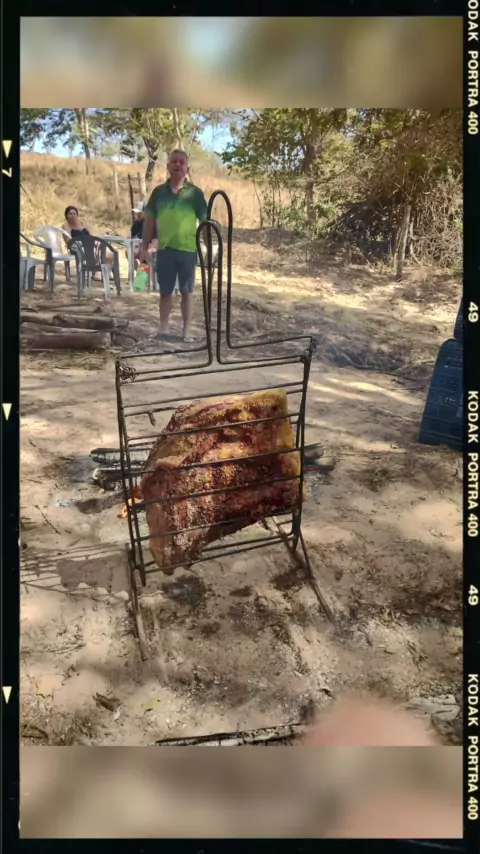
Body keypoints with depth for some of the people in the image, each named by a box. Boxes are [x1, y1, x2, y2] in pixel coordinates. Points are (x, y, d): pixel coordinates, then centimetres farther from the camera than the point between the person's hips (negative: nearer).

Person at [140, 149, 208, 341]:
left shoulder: (195, 193, -1)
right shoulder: (159, 191, 5)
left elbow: (205, 221, -1)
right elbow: (150, 220, 9)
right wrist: (144, 248, 6)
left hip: (188, 250, -2)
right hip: (164, 249, 2)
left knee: (186, 292, 6)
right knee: (165, 291, 8)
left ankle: (186, 330, 14)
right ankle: (163, 328, 18)